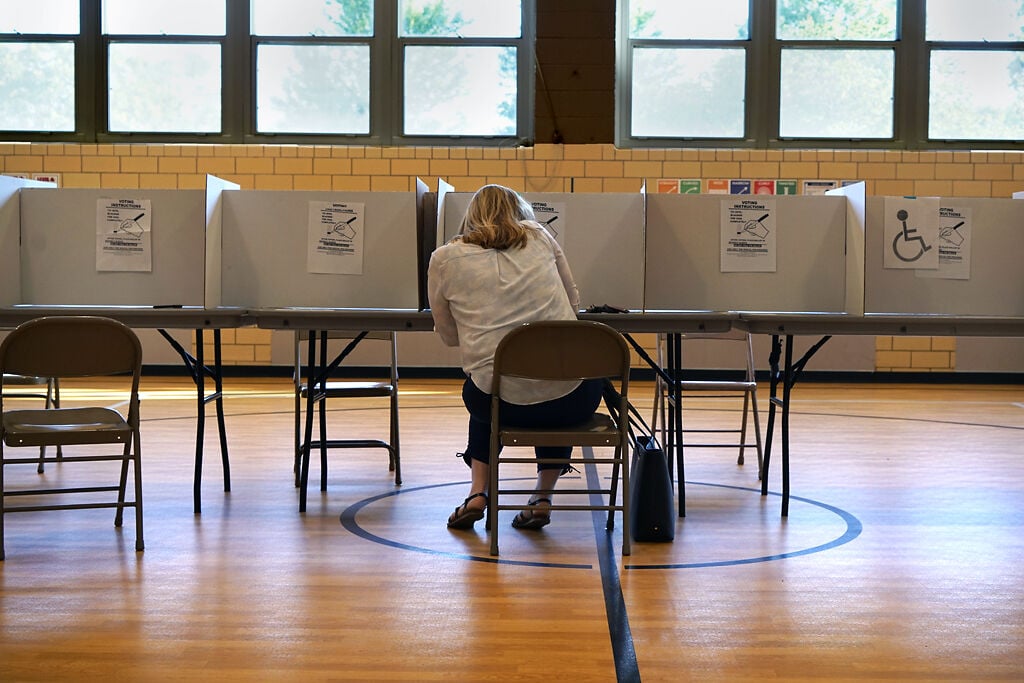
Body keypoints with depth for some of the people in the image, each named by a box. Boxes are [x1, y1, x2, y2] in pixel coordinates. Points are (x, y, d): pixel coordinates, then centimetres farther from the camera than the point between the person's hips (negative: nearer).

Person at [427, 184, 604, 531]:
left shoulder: (445, 259, 7)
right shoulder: (538, 235, 11)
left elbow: (449, 336, 16)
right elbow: (574, 304, 19)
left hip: (503, 402, 0)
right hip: (572, 400, 0)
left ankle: (478, 492, 23)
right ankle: (543, 495, 24)